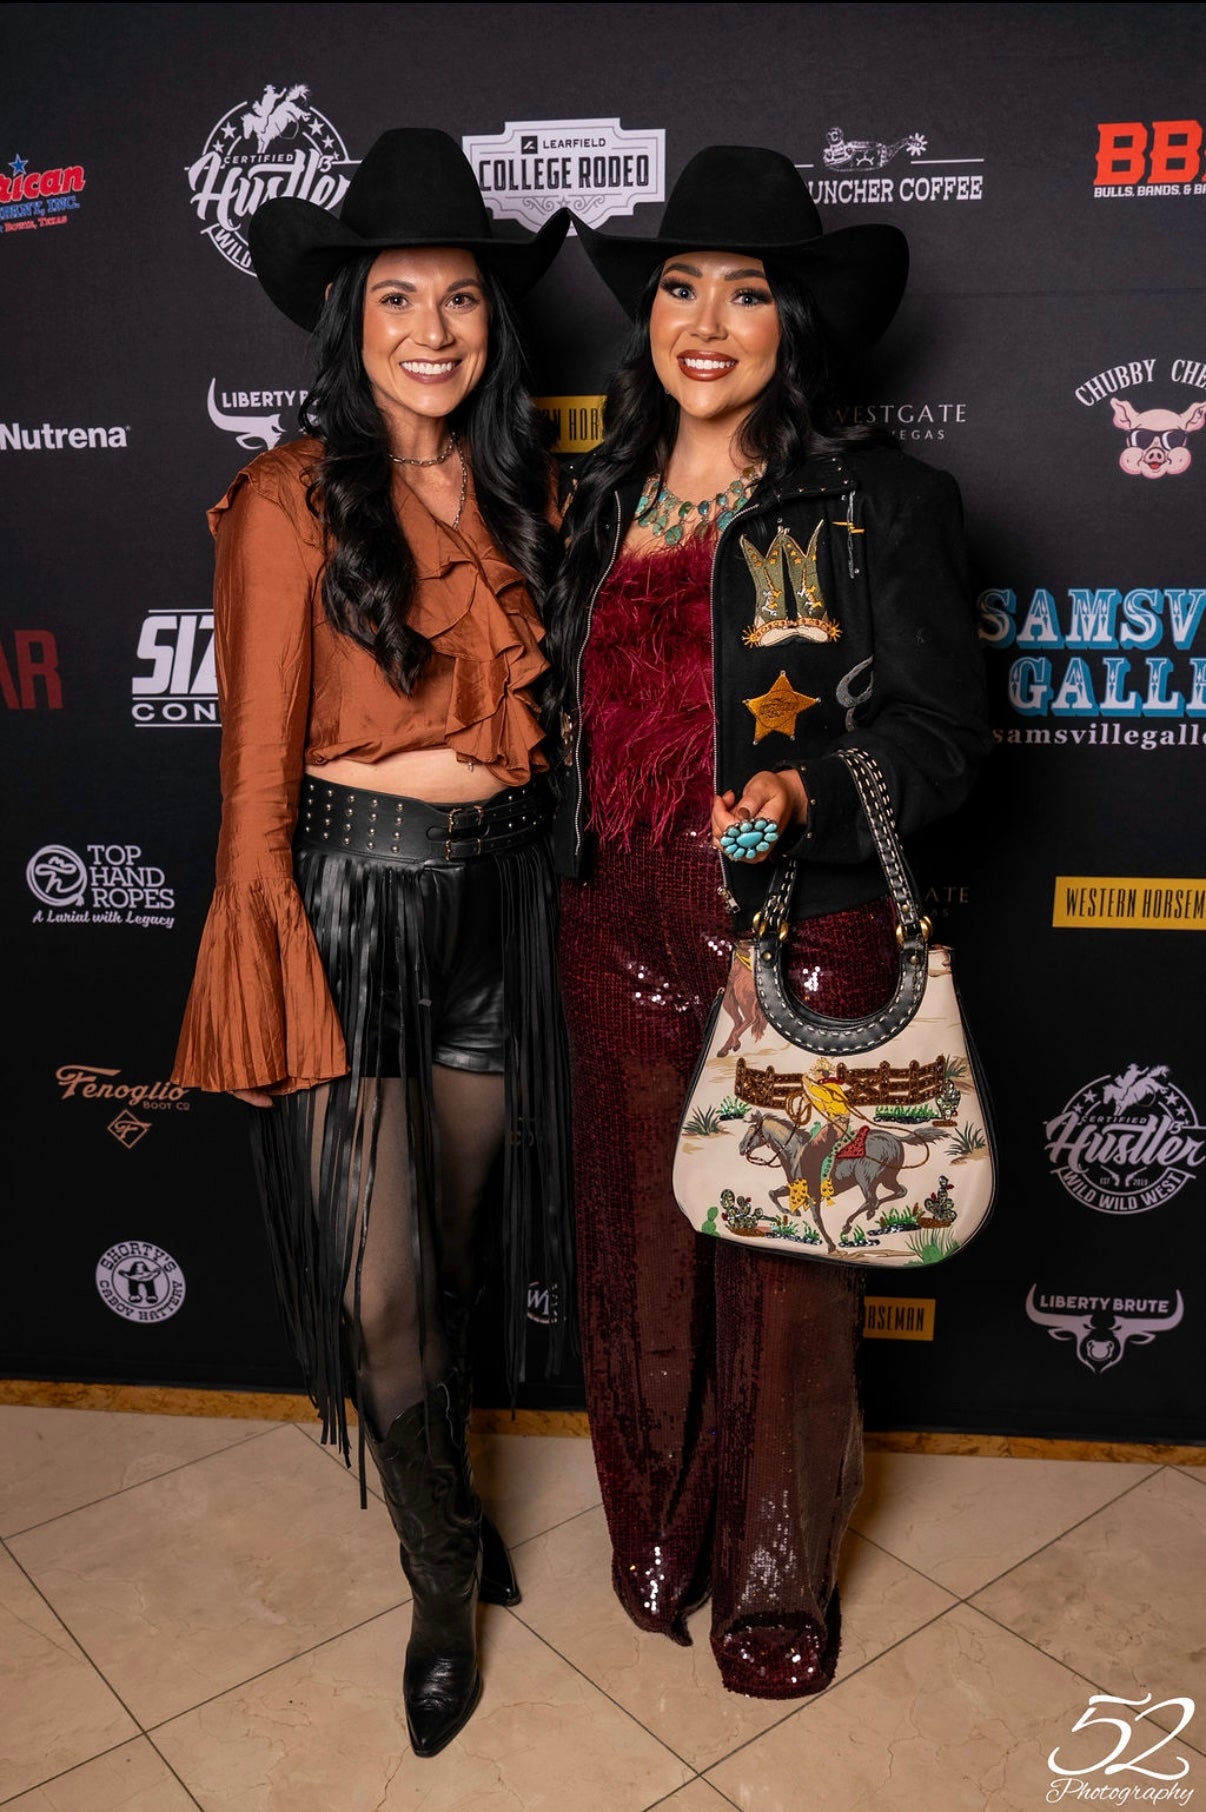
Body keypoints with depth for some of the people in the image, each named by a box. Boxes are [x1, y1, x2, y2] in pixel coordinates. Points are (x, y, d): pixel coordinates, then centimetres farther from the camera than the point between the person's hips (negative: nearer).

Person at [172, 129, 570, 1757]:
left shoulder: (522, 491, 8)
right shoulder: (294, 499, -8)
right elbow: (258, 764, -8)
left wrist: (551, 885, 9)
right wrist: (270, 983, -9)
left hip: (502, 896, 5)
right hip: (356, 894, -4)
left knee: (454, 1248, 18)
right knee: (380, 1285, 1)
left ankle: (446, 1498, 44)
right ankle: (445, 1574, 28)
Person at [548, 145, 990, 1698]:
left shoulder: (879, 506, -3)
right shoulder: (595, 506, 10)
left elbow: (940, 738, -6)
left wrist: (803, 790, -24)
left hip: (803, 940, -3)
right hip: (621, 931, 4)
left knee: (784, 1265, 8)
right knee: (640, 1247, 15)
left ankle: (777, 1580, 35)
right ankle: (655, 1540, 40)